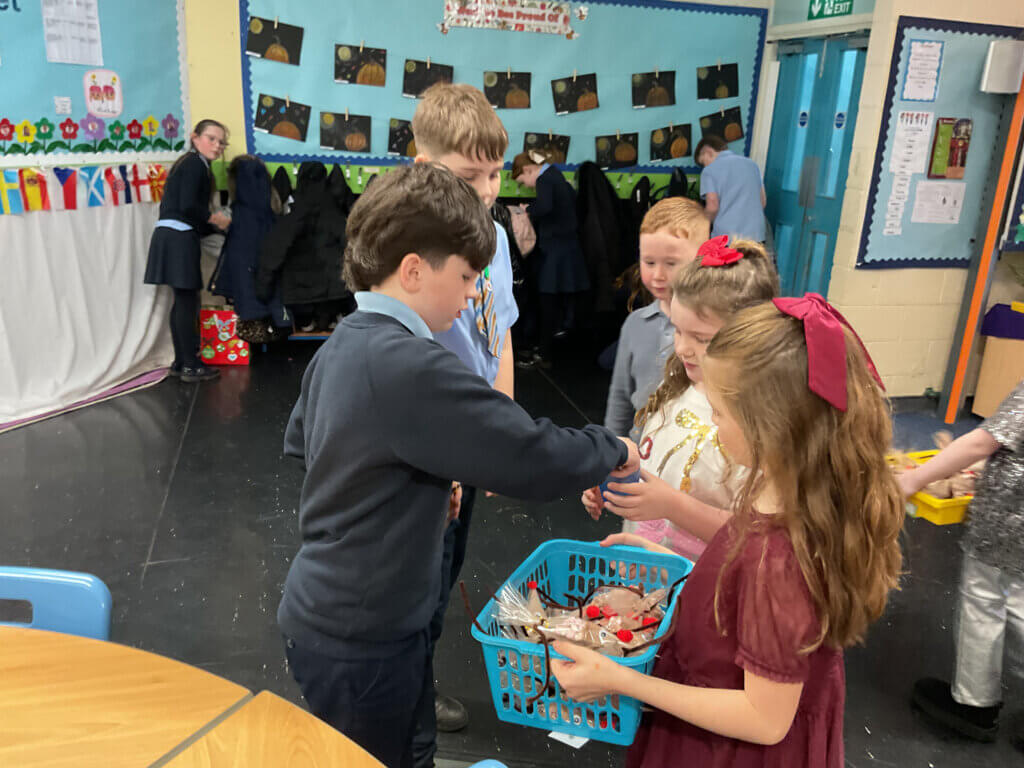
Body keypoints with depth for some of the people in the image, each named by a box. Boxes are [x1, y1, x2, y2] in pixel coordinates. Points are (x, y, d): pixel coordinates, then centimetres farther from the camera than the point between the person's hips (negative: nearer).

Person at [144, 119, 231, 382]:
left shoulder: (190, 163, 21)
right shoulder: (195, 164, -8)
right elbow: (188, 206, -19)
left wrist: (212, 225, 16)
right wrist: (214, 219, -6)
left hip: (171, 236, 10)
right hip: (179, 238, -10)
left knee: (182, 301, 13)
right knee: (188, 301, -5)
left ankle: (180, 361, 20)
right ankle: (191, 366, 1)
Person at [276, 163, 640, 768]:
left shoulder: (342, 344, 1)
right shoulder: (411, 366, -29)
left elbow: (300, 441, 17)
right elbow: (536, 460, -29)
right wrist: (615, 450, -9)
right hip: (361, 645, -8)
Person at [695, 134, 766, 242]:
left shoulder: (710, 170, -2)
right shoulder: (751, 164, 14)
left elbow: (712, 207, -11)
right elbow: (763, 202, 14)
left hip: (725, 236, -5)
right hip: (755, 235, 5)